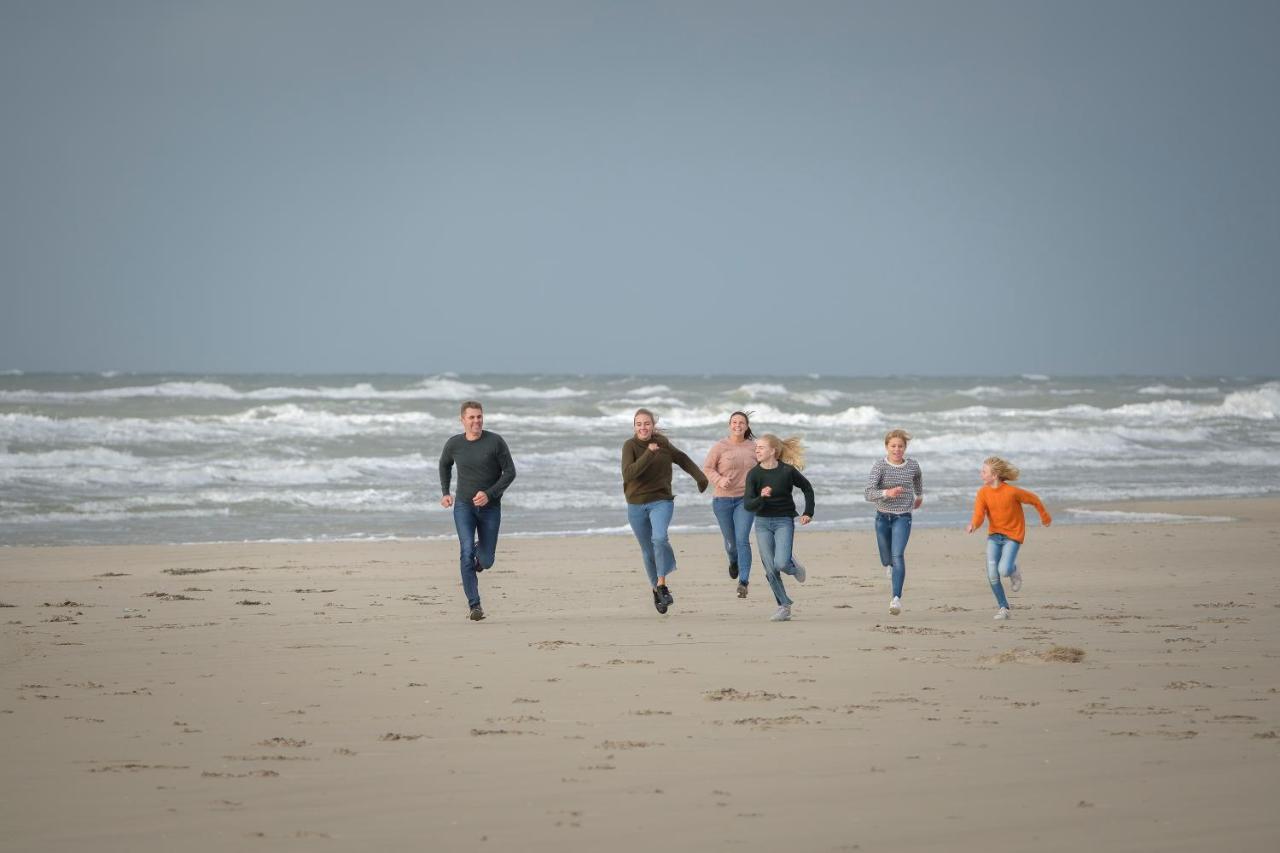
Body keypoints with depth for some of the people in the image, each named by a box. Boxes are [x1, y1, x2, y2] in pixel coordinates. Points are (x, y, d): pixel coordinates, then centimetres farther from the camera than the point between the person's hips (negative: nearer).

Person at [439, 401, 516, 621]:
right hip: (464, 505, 0)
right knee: (467, 552, -20)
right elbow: (444, 465, 19)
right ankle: (475, 605, -18)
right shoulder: (454, 444, -3)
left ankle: (480, 552, 46)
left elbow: (510, 472, -7)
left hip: (490, 507, 0)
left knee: (486, 561, 6)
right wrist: (445, 493, 9)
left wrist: (489, 494, -19)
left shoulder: (495, 442, -10)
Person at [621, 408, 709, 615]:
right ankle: (656, 590, 28)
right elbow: (628, 473, -23)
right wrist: (648, 455, -30)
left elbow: (682, 459, 19)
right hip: (636, 504, 0)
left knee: (659, 538, -27)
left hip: (661, 501, 0)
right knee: (648, 551, 9)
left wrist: (700, 477, 18)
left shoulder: (663, 443, 0)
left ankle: (662, 584, -17)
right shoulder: (630, 445, -8)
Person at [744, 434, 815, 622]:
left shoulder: (787, 471, -8)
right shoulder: (754, 474, -5)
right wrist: (761, 497, -31)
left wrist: (808, 513, 4)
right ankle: (784, 606, 12)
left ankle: (795, 568, 17)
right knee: (770, 570, -1)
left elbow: (807, 488, 9)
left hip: (784, 521, -2)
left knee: (781, 563, -20)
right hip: (762, 523, 2)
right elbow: (748, 504, -12)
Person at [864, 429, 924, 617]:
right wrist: (887, 493, -40)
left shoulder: (913, 466, -4)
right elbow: (869, 493, -22)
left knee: (897, 556, -20)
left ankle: (897, 598, -26)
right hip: (883, 516, 1)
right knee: (887, 560, 17)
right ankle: (889, 565, 56)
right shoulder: (880, 465, -12)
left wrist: (919, 495, 38)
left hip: (902, 517, -1)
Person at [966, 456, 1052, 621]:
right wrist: (973, 525, -41)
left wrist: (1045, 517, 13)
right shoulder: (983, 493, -8)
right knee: (992, 574, -6)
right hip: (994, 535, 4)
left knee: (1004, 570, -21)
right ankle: (1003, 608, 10)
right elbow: (978, 515, -17)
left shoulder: (1012, 492, -19)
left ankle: (1014, 570, 17)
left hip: (1012, 535, -4)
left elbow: (1033, 499, -3)